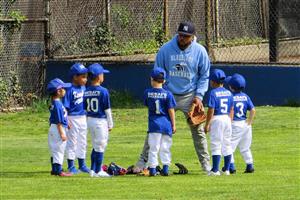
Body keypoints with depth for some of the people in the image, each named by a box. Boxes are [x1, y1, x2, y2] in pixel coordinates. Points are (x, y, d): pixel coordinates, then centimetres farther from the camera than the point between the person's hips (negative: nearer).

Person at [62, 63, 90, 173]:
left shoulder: (83, 88, 6)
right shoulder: (70, 90, -16)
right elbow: (65, 107, -16)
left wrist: (87, 117, 16)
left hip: (83, 118, 7)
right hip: (73, 119, -7)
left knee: (82, 142, 14)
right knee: (72, 142, 1)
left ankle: (82, 164, 24)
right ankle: (71, 165, 9)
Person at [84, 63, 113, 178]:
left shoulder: (86, 92, 4)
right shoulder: (103, 91, -14)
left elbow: (85, 109, 8)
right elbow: (107, 109, -10)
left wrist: (89, 121, 17)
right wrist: (110, 124, -3)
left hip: (90, 121, 6)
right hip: (101, 120, -6)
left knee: (95, 146, 17)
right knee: (100, 146, 1)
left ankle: (93, 170, 17)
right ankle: (98, 171, 3)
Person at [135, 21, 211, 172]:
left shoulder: (200, 51, -4)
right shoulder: (166, 49, -6)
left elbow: (204, 76, 4)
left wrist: (199, 96, -6)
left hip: (189, 96, 0)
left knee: (198, 130, 2)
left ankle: (205, 164, 12)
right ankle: (143, 161, 2)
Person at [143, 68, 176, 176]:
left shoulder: (147, 93, -2)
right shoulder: (167, 94, -4)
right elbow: (171, 111, -3)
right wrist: (173, 124, 4)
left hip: (154, 124, 0)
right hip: (166, 124, 0)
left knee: (153, 148, 2)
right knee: (165, 147, 8)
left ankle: (152, 168, -1)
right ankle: (165, 168, 4)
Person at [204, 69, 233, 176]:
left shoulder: (213, 93, -10)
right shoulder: (228, 93, 9)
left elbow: (211, 110, -13)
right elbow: (231, 110, 12)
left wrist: (207, 124, -9)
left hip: (216, 119, -6)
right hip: (227, 119, 6)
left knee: (216, 145, -4)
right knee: (227, 145, 11)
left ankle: (215, 170, -6)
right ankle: (227, 169, 14)